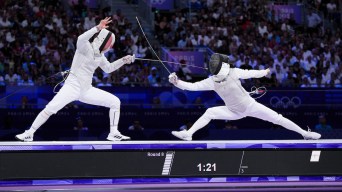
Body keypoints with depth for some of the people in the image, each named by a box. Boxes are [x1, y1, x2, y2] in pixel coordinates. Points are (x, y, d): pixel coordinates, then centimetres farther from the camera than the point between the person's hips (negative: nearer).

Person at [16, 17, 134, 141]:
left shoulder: (100, 55, 11)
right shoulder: (85, 47, -10)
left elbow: (108, 68, 29)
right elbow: (80, 39, -35)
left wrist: (123, 60, 17)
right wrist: (98, 28, -40)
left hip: (86, 90, 7)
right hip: (72, 86, -7)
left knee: (115, 102, -1)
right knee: (50, 109, -24)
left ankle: (114, 133, 6)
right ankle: (29, 134, -12)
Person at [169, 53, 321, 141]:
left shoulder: (233, 73, -23)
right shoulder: (211, 82, -18)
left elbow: (250, 73, -6)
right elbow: (192, 86, -23)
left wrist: (265, 72, 11)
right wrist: (176, 82, -38)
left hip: (250, 106, -2)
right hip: (234, 111, 2)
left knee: (278, 119, -7)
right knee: (209, 113, -14)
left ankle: (305, 133, 1)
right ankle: (188, 134, -14)